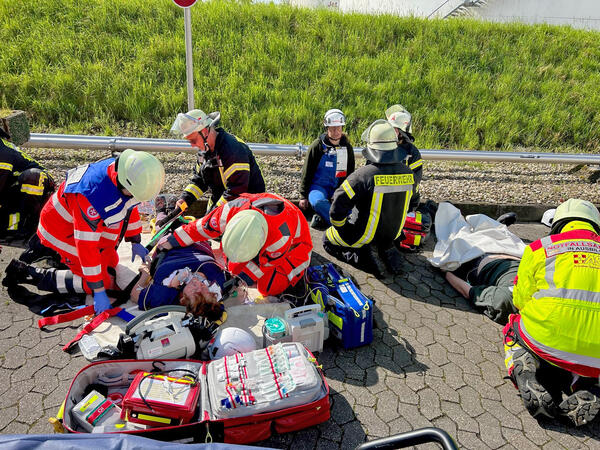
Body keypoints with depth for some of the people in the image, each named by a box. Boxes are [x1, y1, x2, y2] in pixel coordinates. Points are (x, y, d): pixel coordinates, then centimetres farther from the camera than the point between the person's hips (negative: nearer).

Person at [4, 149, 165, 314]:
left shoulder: (128, 172, -17)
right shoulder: (92, 196, -42)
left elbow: (130, 205, 4)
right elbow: (87, 245, -37)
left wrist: (135, 242, 8)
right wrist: (99, 291, -32)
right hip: (63, 229, -8)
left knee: (110, 263, 23)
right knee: (104, 281, -9)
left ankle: (45, 242, 33)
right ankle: (25, 273, 0)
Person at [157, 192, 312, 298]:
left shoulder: (282, 236, -46)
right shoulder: (233, 209, -36)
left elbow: (265, 261, -24)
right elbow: (205, 226, -16)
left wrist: (244, 278, -18)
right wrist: (174, 239, -9)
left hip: (293, 244, -4)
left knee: (269, 287, -13)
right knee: (234, 268, 0)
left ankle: (299, 268, 12)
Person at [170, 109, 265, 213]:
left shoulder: (233, 150, -24)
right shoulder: (204, 150, 6)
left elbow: (236, 191, -27)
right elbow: (198, 180, 17)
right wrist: (185, 199, 1)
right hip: (218, 204, 8)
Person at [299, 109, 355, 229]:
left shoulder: (347, 147, 8)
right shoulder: (317, 146, -2)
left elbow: (350, 173, 19)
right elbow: (307, 173, 1)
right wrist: (303, 196, -1)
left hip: (339, 187, 4)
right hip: (318, 185, -4)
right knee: (318, 202, -37)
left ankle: (322, 218, -18)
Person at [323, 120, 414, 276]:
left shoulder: (363, 175, -27)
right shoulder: (408, 173, -9)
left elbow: (338, 207, -25)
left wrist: (338, 228, -6)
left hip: (365, 236, -5)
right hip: (393, 233, 5)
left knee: (328, 240, 17)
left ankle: (364, 256, -3)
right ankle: (388, 250, 13)